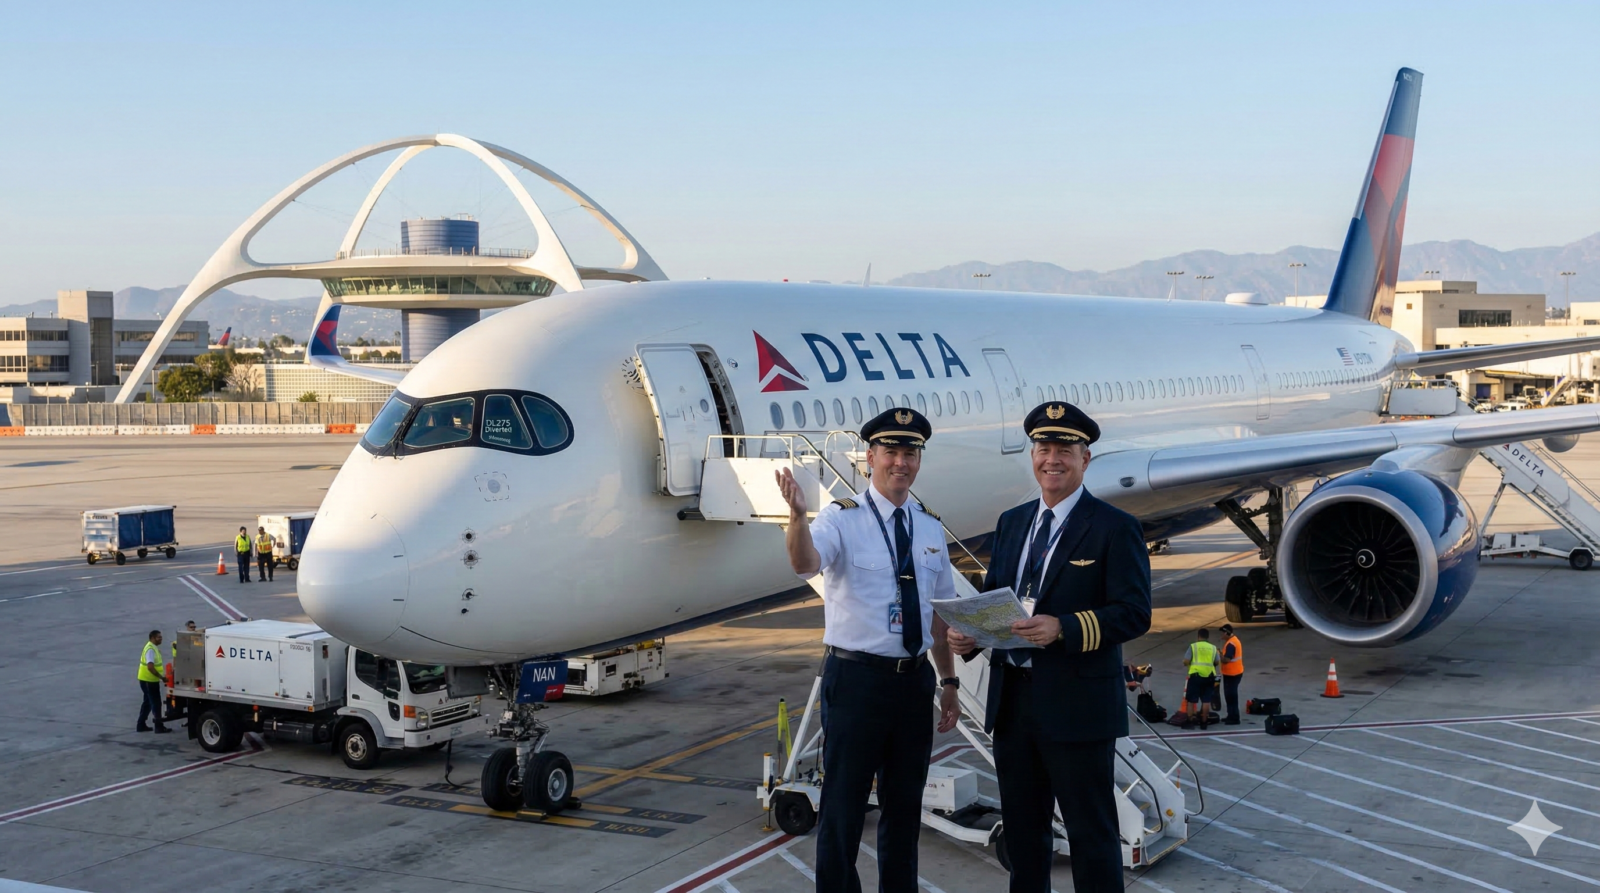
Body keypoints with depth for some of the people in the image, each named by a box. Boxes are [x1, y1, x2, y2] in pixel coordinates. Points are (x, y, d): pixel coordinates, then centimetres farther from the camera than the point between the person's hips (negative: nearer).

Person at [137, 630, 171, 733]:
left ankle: (141, 725, 21)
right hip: (149, 681, -10)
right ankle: (159, 726, -1)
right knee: (156, 703, -4)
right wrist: (161, 677, -24)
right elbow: (150, 667, -30)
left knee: (148, 702, 16)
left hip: (148, 680, 10)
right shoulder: (151, 649, -21)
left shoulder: (153, 647, 12)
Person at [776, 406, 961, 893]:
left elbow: (939, 611, 14)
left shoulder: (929, 528, 8)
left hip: (915, 680, 5)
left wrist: (949, 681, 12)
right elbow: (805, 564, -30)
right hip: (856, 678, -5)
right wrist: (798, 515, -50)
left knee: (905, 803, 16)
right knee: (844, 803, 2)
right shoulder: (842, 518, -9)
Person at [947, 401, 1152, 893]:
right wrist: (968, 634, -6)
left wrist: (1063, 628, -27)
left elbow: (1134, 613, -14)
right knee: (1021, 828, 16)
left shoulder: (1115, 528, -6)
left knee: (1091, 832, 2)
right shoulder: (1011, 523, 13)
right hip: (1012, 700, 6)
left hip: (1078, 705, -6)